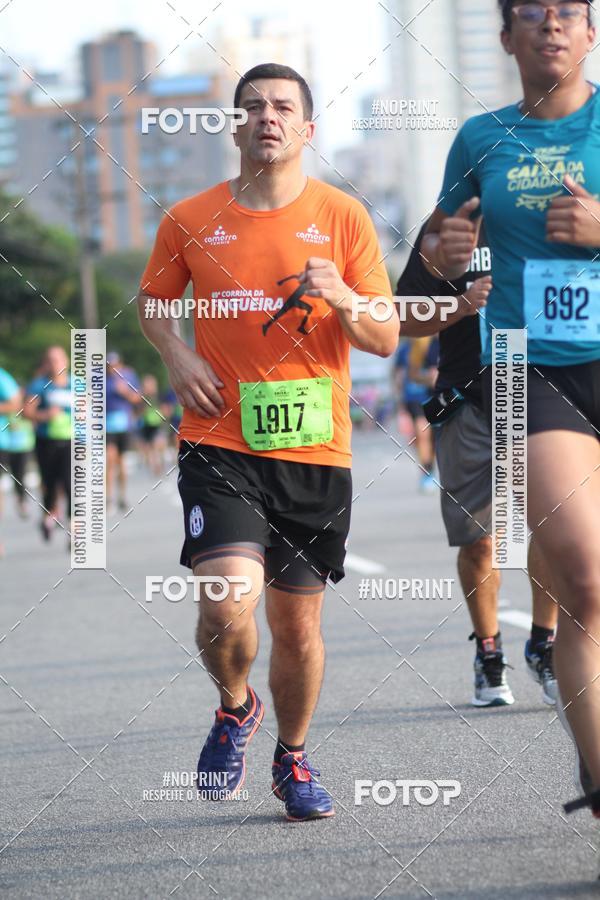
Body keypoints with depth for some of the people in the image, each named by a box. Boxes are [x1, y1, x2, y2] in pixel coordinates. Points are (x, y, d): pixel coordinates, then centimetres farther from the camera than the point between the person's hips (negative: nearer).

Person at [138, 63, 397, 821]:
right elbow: (153, 301, 21)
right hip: (219, 445, -1)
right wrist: (178, 357, 1)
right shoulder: (189, 221, 3)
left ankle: (293, 758, 32)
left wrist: (340, 297, -17)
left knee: (298, 624, 7)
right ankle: (234, 708, 13)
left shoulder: (342, 217, 2)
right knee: (227, 603, -20)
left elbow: (386, 339, 4)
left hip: (315, 452, 1)